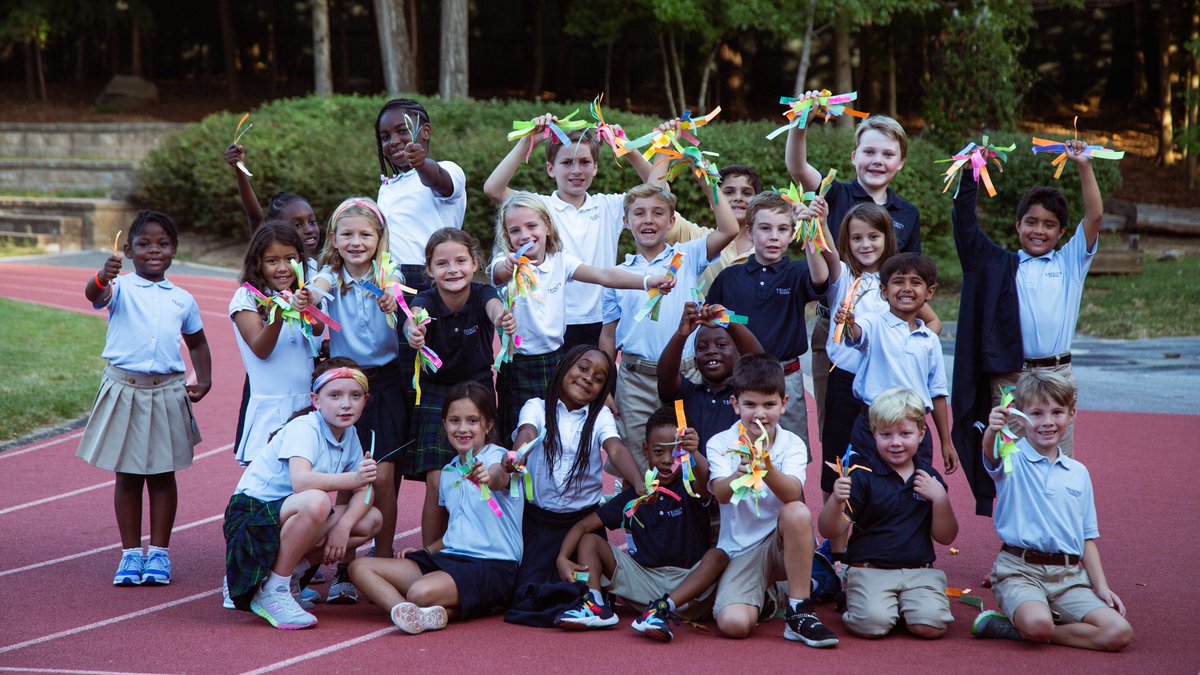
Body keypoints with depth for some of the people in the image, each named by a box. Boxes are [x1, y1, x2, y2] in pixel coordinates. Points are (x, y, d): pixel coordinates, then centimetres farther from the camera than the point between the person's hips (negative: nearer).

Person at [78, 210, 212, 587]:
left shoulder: (182, 299, 8)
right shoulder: (119, 288, -2)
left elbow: (197, 343, 22)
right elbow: (93, 295, -26)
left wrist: (204, 380, 7)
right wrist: (103, 276, -48)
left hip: (167, 391, 2)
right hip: (124, 389, -2)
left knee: (163, 474, 7)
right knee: (127, 475, 6)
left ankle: (159, 553, 16)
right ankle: (130, 553, 15)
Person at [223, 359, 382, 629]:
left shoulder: (350, 435, 4)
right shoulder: (304, 428, -20)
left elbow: (362, 492, 0)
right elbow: (300, 481, -37)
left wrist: (343, 525, -18)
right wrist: (352, 479, -43)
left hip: (290, 514, 8)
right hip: (251, 513, -8)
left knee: (371, 520, -4)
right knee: (316, 502, -37)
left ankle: (291, 572, 2)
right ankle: (271, 593, -20)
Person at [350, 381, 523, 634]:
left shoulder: (497, 457, -5)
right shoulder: (448, 473, 18)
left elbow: (499, 478, -32)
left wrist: (488, 478, -56)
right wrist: (424, 552, 12)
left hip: (492, 566, -9)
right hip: (449, 558, 9)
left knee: (421, 592, -38)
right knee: (361, 567, -7)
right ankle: (411, 614, -32)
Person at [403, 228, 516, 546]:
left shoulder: (482, 294, -13)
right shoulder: (427, 301, -15)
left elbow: (494, 305, -37)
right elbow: (415, 315, -38)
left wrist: (501, 318, -62)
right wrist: (413, 331, -64)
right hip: (434, 394, -1)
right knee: (437, 483, -11)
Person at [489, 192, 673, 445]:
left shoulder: (560, 261, 1)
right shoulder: (506, 263, -7)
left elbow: (602, 275, -12)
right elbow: (499, 273, -31)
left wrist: (647, 281, -28)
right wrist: (508, 266, -57)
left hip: (556, 360, 3)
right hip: (520, 367, -3)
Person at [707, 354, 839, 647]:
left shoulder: (792, 444, -4)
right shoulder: (720, 443, -4)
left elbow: (792, 493, -25)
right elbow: (721, 495, -23)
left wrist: (767, 468, -46)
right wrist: (740, 474, -45)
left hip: (783, 545, 0)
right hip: (740, 550, 0)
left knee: (797, 511, -33)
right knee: (733, 624, -26)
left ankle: (800, 612, -20)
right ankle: (763, 597, 13)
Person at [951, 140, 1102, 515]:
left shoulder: (1070, 264, 13)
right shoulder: (1000, 265, 12)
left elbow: (1094, 217, 4)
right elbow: (965, 223, 5)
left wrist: (1084, 167, -1)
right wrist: (971, 175, -3)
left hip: (1057, 375, 0)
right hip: (1008, 377, 0)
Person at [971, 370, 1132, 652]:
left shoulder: (1078, 473, 16)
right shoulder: (1012, 459, 1)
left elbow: (1087, 537, 19)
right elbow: (991, 455, -25)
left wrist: (1101, 586, 7)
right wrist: (993, 431, -48)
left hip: (1069, 575, 6)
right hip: (1019, 570, -6)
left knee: (1119, 632, -17)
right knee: (1037, 623, -37)